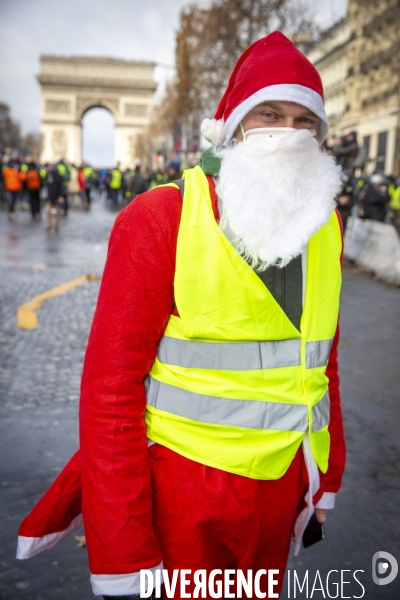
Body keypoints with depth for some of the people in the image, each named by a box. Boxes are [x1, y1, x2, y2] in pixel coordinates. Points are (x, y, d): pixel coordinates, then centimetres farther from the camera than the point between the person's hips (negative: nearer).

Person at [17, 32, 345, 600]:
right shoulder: (160, 218, -15)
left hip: (283, 488, 6)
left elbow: (323, 358, 11)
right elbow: (111, 380, -16)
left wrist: (327, 477, 14)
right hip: (185, 489, -5)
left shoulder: (325, 224, 4)